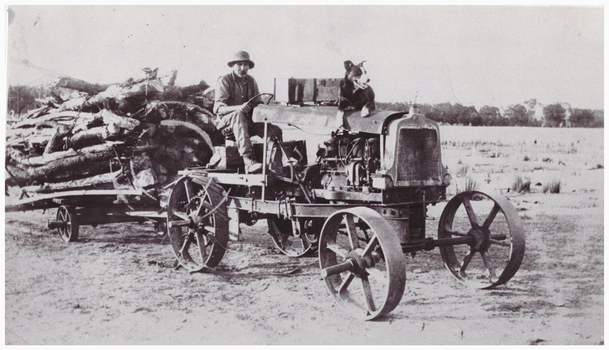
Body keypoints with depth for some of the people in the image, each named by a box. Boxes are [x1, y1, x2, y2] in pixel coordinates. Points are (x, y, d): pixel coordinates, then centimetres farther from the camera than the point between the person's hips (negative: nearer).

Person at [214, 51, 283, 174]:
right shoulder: (224, 81, -5)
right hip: (228, 122, -5)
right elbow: (218, 108, -16)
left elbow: (258, 103, 13)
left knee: (275, 131, -19)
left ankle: (275, 167, -24)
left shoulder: (251, 81, 11)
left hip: (249, 122, 5)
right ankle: (248, 161, -52)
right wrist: (238, 108, -34)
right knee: (238, 115, -40)